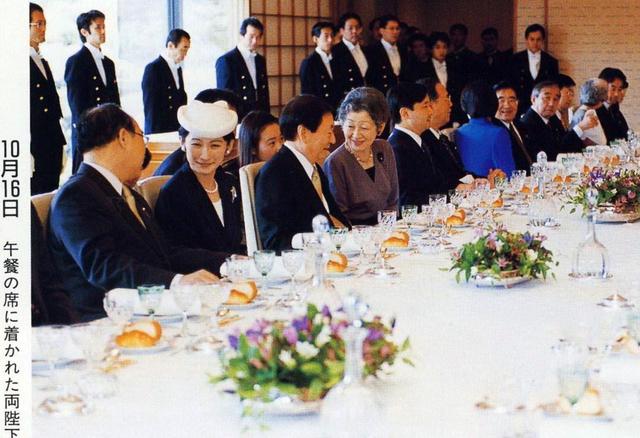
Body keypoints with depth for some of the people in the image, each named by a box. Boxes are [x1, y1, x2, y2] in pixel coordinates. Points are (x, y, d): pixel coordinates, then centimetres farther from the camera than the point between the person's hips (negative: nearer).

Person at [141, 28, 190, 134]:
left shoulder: (178, 69, 16)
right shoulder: (153, 68, -8)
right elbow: (150, 106, -13)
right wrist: (154, 134, -17)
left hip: (178, 131, 7)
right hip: (160, 133, -7)